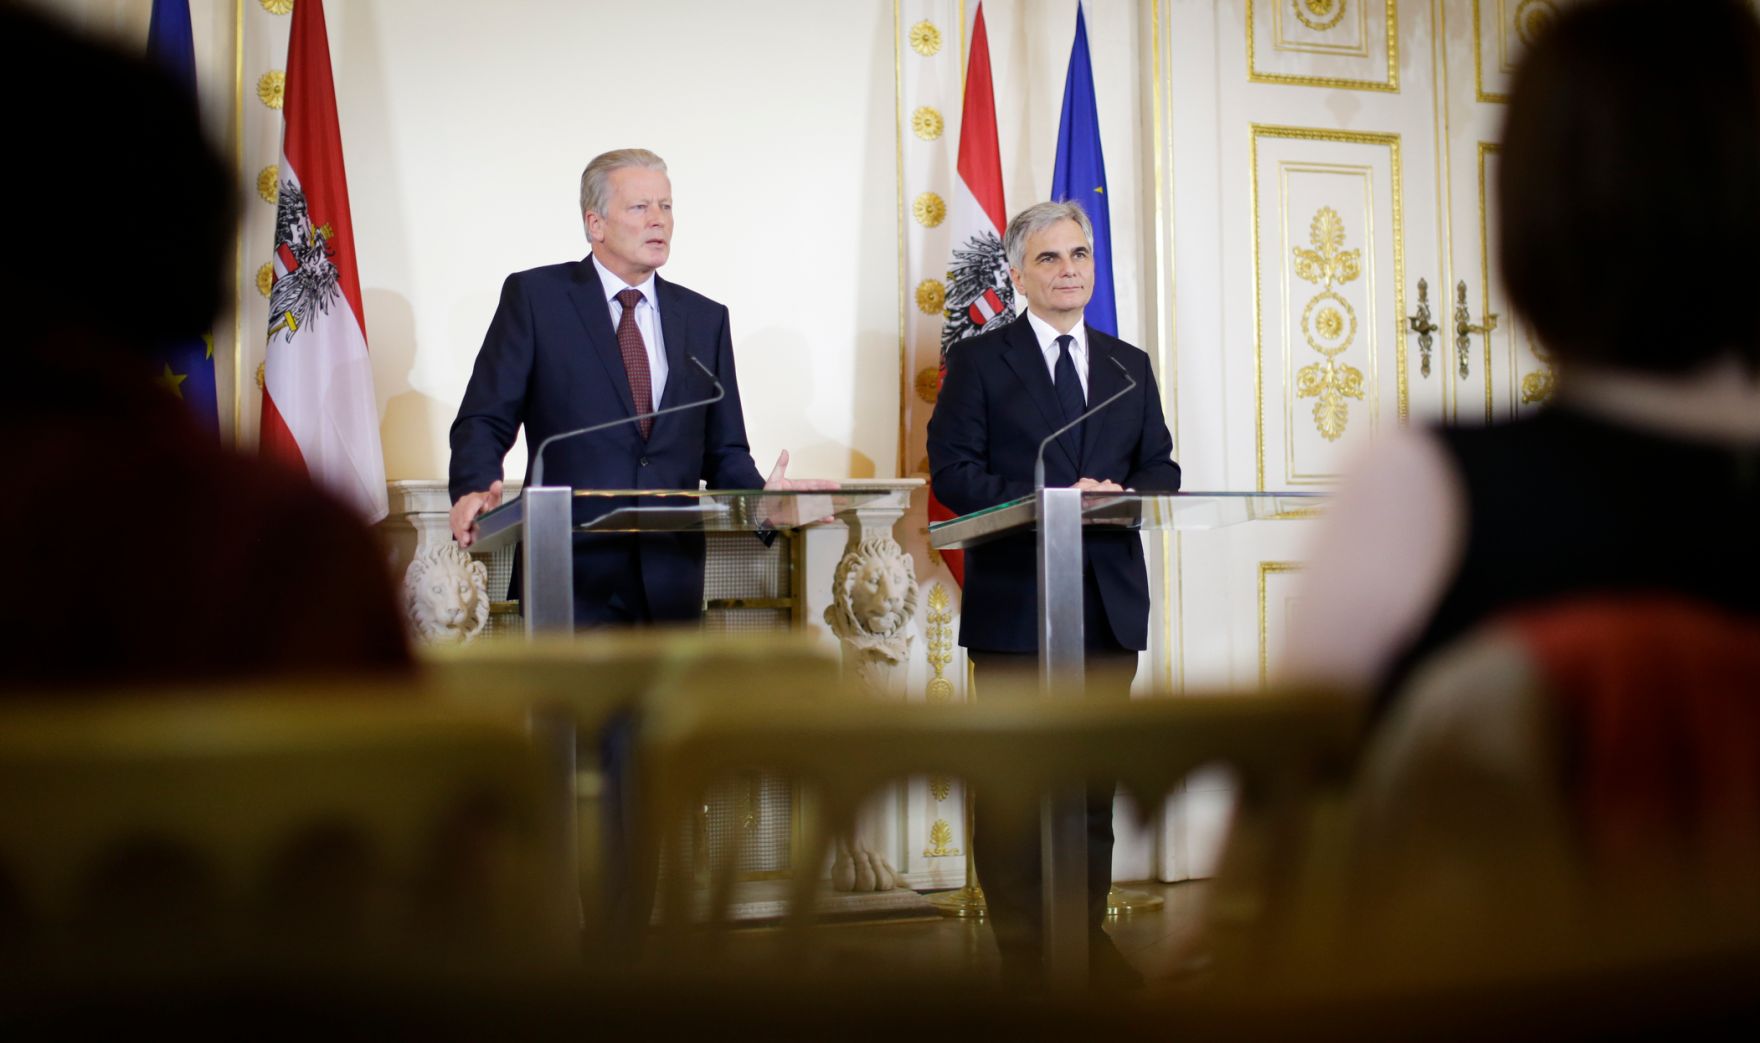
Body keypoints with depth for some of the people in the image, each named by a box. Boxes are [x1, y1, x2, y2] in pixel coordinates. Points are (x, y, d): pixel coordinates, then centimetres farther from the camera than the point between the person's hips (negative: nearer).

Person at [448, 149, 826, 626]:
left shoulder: (706, 318, 14)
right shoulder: (534, 296, 4)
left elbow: (723, 453, 15)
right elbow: (484, 420, 0)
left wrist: (762, 496, -7)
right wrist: (477, 490, -21)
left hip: (671, 584, 3)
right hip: (572, 578, -3)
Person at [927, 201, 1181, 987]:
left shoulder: (1130, 366, 17)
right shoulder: (979, 360, 4)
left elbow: (1160, 469, 12)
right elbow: (953, 472, -6)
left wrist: (1123, 497, -11)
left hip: (1110, 600, 4)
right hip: (1015, 603, -4)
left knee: (1095, 781, 10)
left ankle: (1088, 938, 20)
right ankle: (1022, 949, 7)